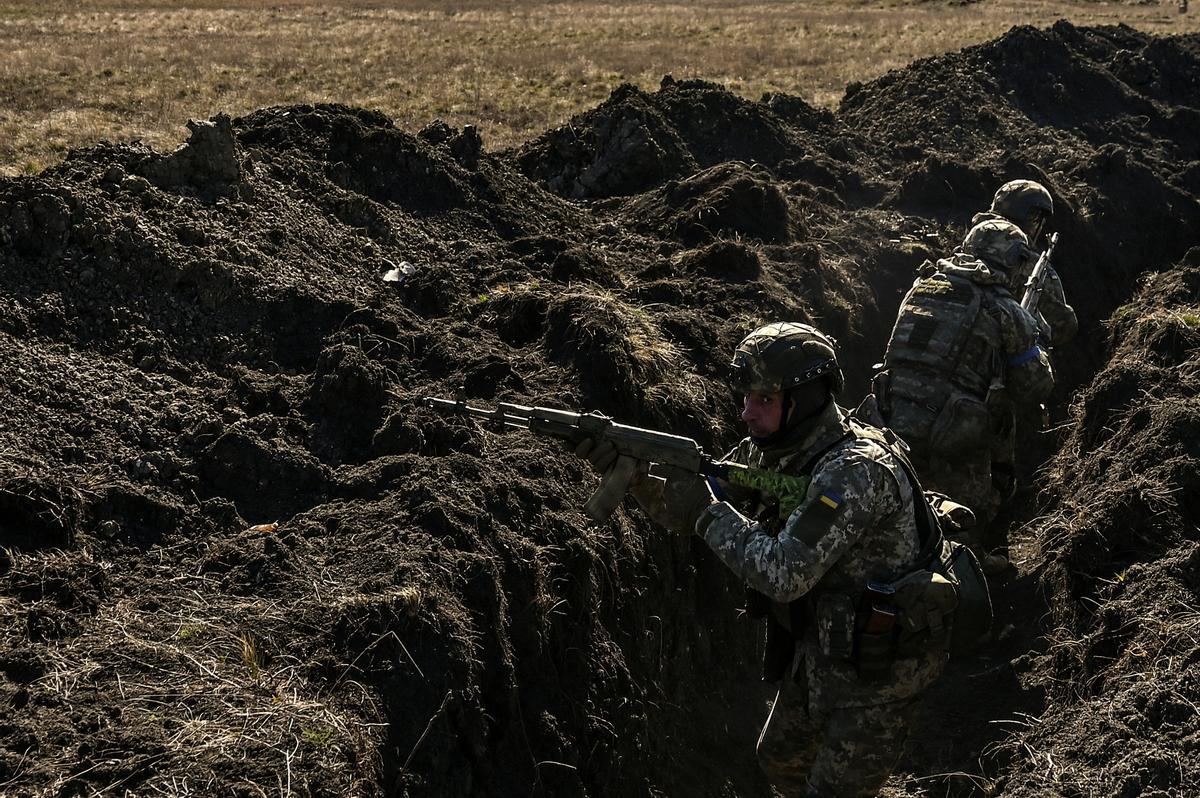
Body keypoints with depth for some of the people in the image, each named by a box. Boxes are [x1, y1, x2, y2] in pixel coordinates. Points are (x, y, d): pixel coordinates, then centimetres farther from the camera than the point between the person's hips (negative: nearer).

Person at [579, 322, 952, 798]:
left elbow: (784, 573, -35)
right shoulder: (770, 453, -2)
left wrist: (707, 511, -27)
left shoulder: (856, 470, -30)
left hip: (877, 664, -9)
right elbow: (685, 512, 3)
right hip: (819, 649, 9)